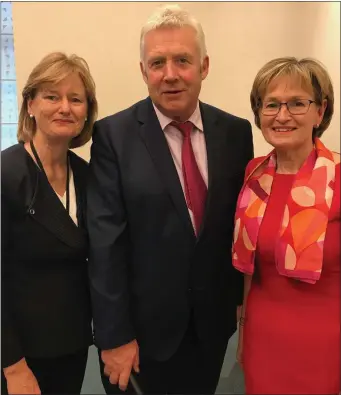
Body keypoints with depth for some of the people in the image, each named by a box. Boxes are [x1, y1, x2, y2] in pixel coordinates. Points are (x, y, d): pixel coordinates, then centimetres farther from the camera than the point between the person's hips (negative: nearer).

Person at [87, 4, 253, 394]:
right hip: (142, 325, -3)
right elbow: (105, 242, -14)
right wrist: (114, 334, -13)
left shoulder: (235, 132, -2)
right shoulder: (113, 135, -12)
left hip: (212, 322, 3)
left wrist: (240, 298, 6)